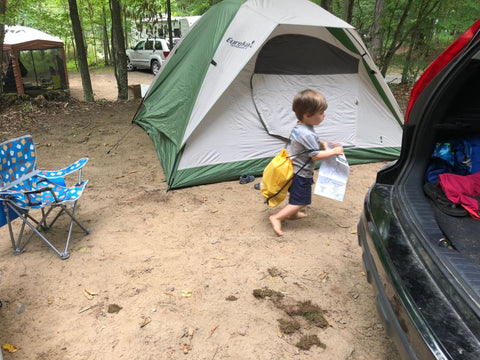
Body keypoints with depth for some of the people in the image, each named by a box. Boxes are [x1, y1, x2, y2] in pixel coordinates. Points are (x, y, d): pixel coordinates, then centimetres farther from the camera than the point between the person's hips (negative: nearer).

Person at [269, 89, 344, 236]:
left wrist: (321, 143, 7)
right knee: (300, 201, 1)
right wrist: (334, 151, -14)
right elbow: (316, 156, -24)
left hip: (292, 170, 10)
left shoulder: (298, 127, 1)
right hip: (301, 174, -9)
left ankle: (292, 213, 45)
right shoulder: (307, 134, -29)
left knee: (296, 196, 28)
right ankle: (277, 218, -1)